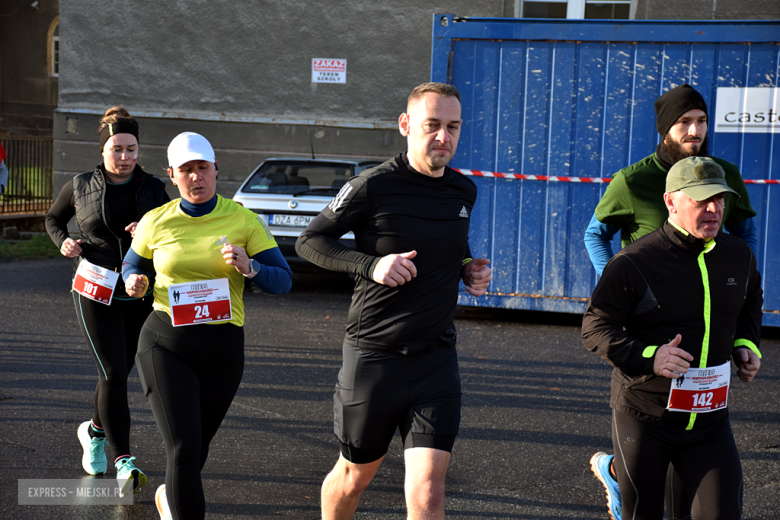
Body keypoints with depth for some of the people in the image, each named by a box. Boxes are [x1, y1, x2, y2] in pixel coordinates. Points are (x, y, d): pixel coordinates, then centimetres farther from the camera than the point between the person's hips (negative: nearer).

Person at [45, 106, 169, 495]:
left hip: (140, 295, 3)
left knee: (119, 372, 13)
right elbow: (53, 218, 19)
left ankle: (95, 431, 42)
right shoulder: (81, 186, 1)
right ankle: (124, 461, -14)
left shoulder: (153, 189, 4)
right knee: (113, 373, -14)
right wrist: (63, 242, -1)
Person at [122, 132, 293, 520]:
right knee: (183, 449, -16)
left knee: (197, 447, 18)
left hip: (222, 349, 1)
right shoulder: (156, 222, 1)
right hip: (165, 344, -1)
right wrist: (134, 284, -7)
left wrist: (249, 267, -23)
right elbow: (132, 269, 17)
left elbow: (283, 282, -3)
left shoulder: (243, 220, -2)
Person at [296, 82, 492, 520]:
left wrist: (469, 270, 4)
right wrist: (371, 264, -19)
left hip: (437, 357, 3)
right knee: (355, 476, 16)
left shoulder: (464, 192, 6)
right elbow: (309, 241, -4)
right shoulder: (373, 187, -11)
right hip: (374, 355, -3)